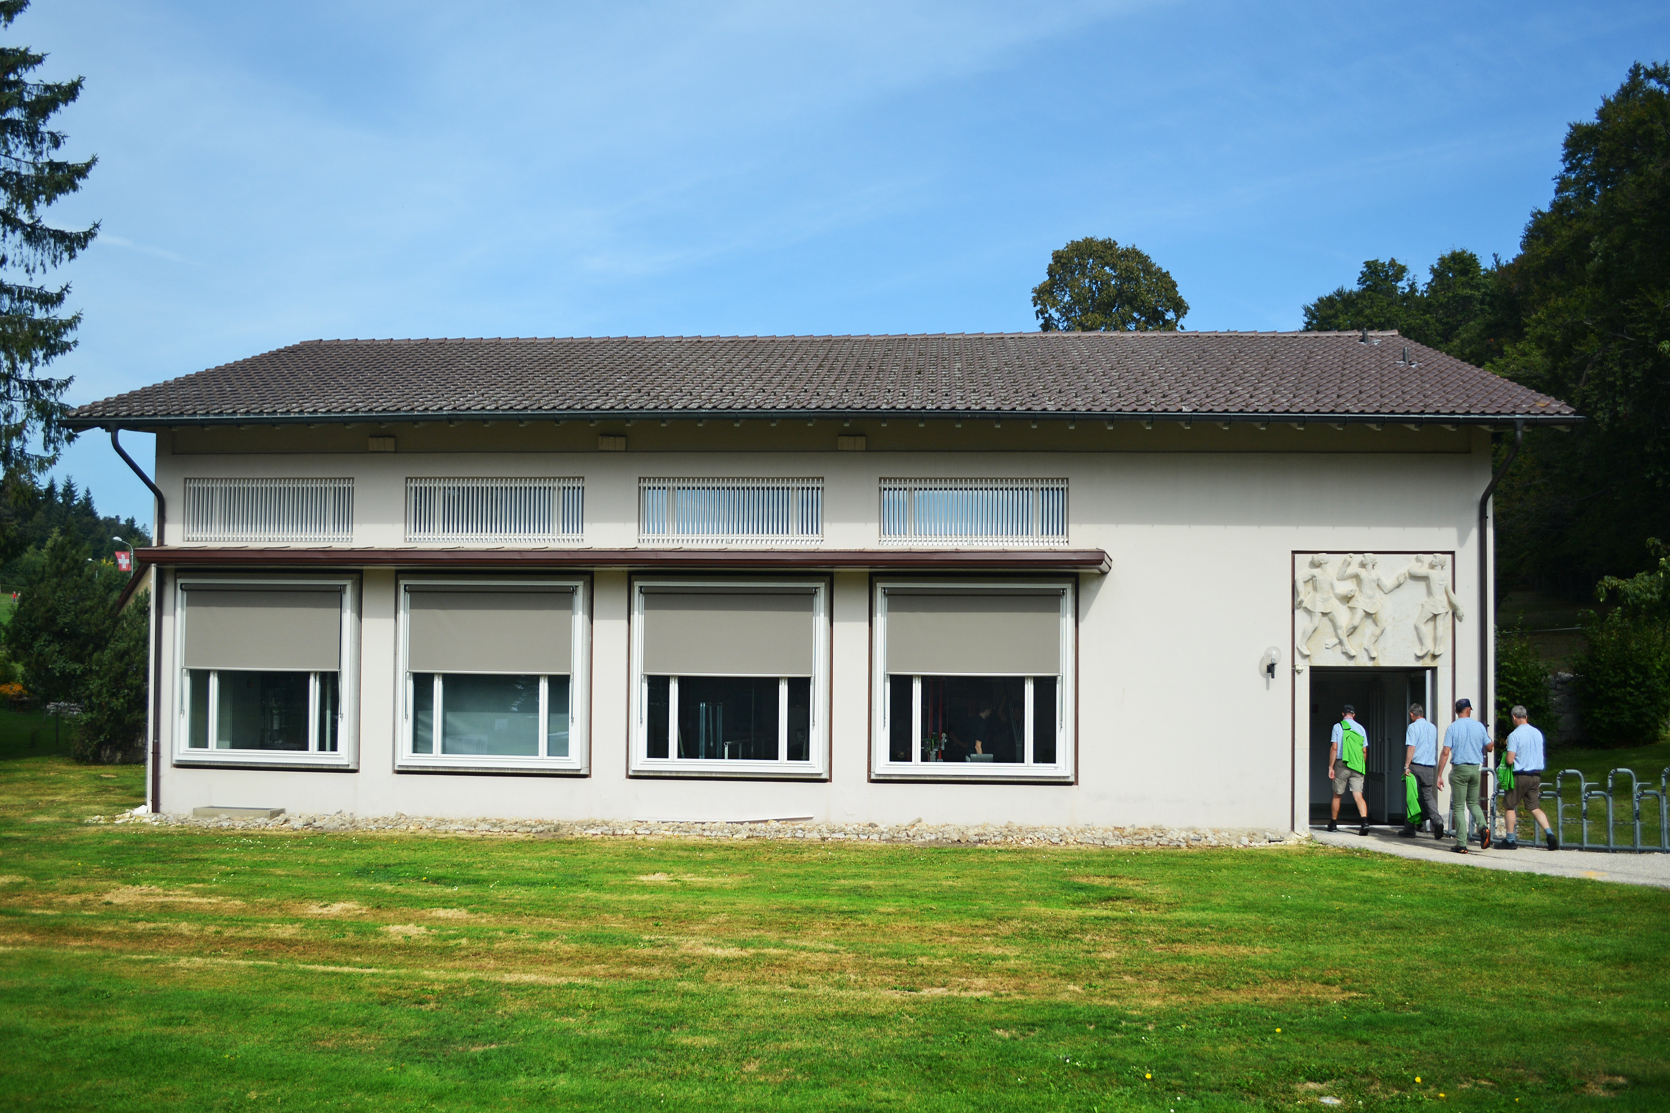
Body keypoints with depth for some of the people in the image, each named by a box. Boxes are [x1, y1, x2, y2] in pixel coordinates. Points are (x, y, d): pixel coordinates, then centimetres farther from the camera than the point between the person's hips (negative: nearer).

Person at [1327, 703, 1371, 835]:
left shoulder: (1338, 726, 0)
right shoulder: (1361, 728, 10)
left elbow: (1334, 748, -6)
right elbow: (1364, 751, 10)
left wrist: (1330, 767, -3)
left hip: (1342, 764, -2)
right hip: (1357, 766, 2)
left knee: (1337, 795, 12)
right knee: (1358, 795, -5)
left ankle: (1333, 823, 22)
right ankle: (1365, 821, -25)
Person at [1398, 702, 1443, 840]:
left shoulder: (1413, 727, -6)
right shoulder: (1432, 727, 13)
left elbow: (1411, 747, -15)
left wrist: (1406, 766, -17)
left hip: (1416, 766, -5)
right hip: (1430, 767, 5)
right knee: (1428, 796, 9)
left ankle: (1409, 829, 7)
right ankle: (1437, 820, -16)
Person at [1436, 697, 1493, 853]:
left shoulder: (1452, 727, -6)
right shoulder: (1479, 726, 1)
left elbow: (1445, 752, -11)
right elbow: (1489, 748, 8)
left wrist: (1439, 775, -9)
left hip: (1459, 769, -3)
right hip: (1476, 769, 3)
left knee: (1458, 807, 2)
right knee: (1473, 802, 20)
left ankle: (1461, 844, -1)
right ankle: (1483, 826, -8)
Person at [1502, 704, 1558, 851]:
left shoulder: (1514, 735, -14)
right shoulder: (1538, 733, 7)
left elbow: (1510, 760, -17)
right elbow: (1540, 754, 17)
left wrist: (1507, 754, 4)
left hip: (1520, 775, -6)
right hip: (1536, 775, 6)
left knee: (1510, 806, 8)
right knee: (1535, 807, 11)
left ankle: (1510, 840, 9)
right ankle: (1550, 834, -7)